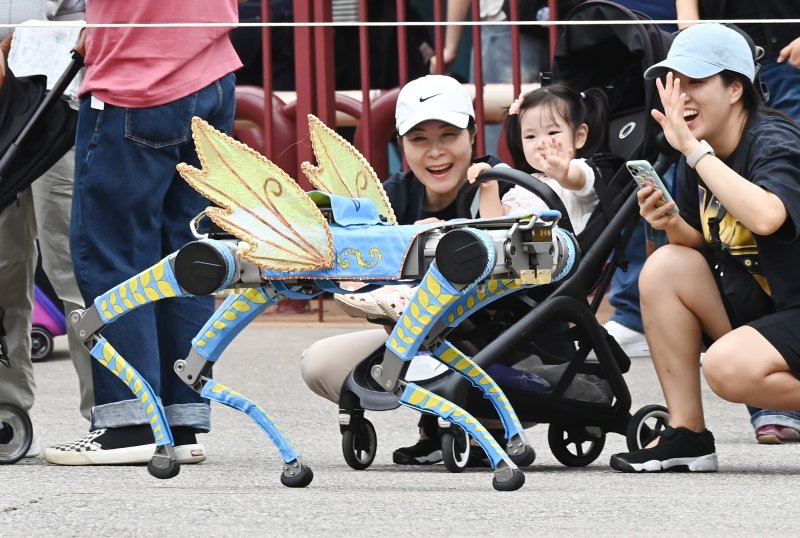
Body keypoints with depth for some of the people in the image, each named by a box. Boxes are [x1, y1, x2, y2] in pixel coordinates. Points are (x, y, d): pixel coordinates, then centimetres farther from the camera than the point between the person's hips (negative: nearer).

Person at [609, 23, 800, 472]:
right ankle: (686, 435, -7)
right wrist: (673, 225, -10)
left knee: (728, 367, -31)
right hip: (758, 303, 8)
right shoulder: (698, 156, 4)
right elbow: (700, 245, 13)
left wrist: (693, 149, -36)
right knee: (665, 267, -10)